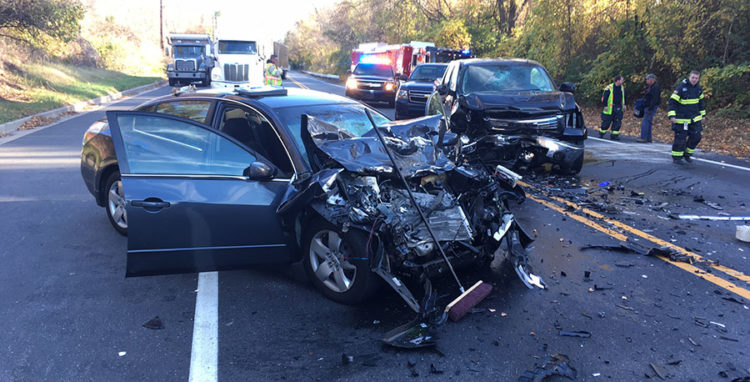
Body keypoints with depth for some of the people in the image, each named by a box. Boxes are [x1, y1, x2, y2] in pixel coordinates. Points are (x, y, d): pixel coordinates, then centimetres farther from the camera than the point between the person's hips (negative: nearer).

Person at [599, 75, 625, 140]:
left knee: (618, 122, 0)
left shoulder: (622, 88, 9)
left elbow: (623, 97, 24)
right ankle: (601, 134, 18)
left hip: (618, 108, 5)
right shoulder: (609, 88, -10)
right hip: (610, 108, -5)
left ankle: (614, 135, 6)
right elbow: (604, 97, -9)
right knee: (606, 122, 1)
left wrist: (624, 104, 19)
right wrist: (605, 105, -13)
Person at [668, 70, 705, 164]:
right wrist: (672, 115, -23)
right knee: (680, 138, -3)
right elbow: (672, 101, -16)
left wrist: (703, 114, 23)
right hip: (682, 119, -6)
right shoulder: (681, 88, -15)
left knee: (696, 137, 2)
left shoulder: (699, 89, 5)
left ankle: (687, 154, 21)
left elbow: (700, 102, 21)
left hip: (695, 118, 6)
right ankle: (677, 157, 11)